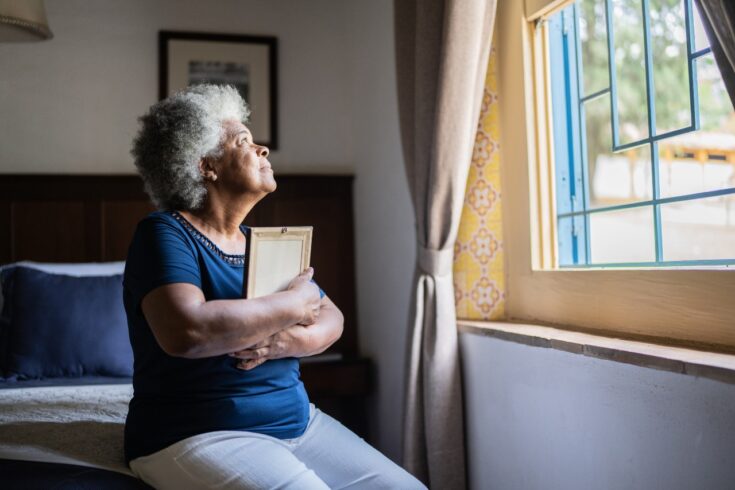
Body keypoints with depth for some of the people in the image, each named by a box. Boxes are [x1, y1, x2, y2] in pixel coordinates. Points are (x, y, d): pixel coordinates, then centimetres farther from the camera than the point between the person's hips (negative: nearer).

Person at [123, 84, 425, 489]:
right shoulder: (164, 233, -11)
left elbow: (332, 318, 10)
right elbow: (185, 331, -30)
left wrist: (293, 340, -13)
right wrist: (294, 304, -18)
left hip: (297, 421, 7)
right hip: (199, 435, -7)